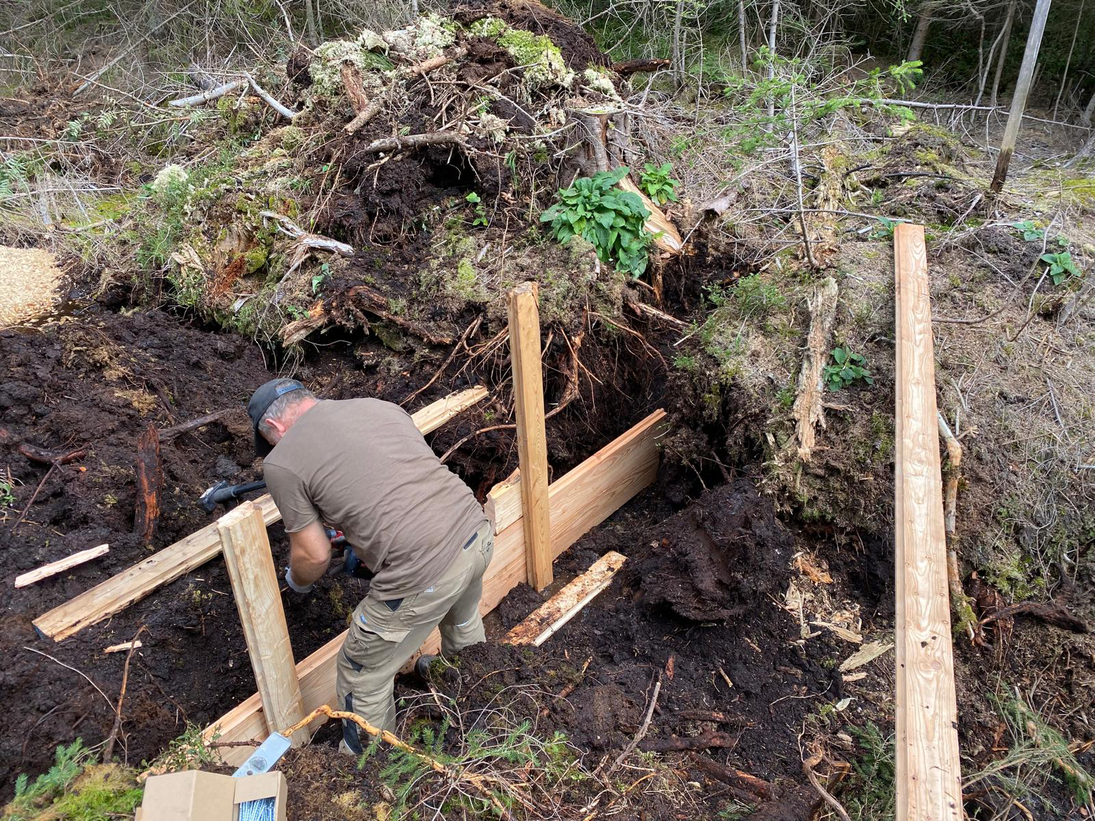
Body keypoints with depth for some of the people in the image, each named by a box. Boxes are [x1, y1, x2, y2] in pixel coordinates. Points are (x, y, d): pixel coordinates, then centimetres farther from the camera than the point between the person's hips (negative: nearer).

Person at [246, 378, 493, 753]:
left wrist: (296, 581, 27)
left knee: (363, 676, 20)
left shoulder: (282, 462, 0)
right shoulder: (382, 406, 17)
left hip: (424, 574, -7)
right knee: (464, 624, 38)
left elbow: (314, 555, 5)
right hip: (477, 530, 7)